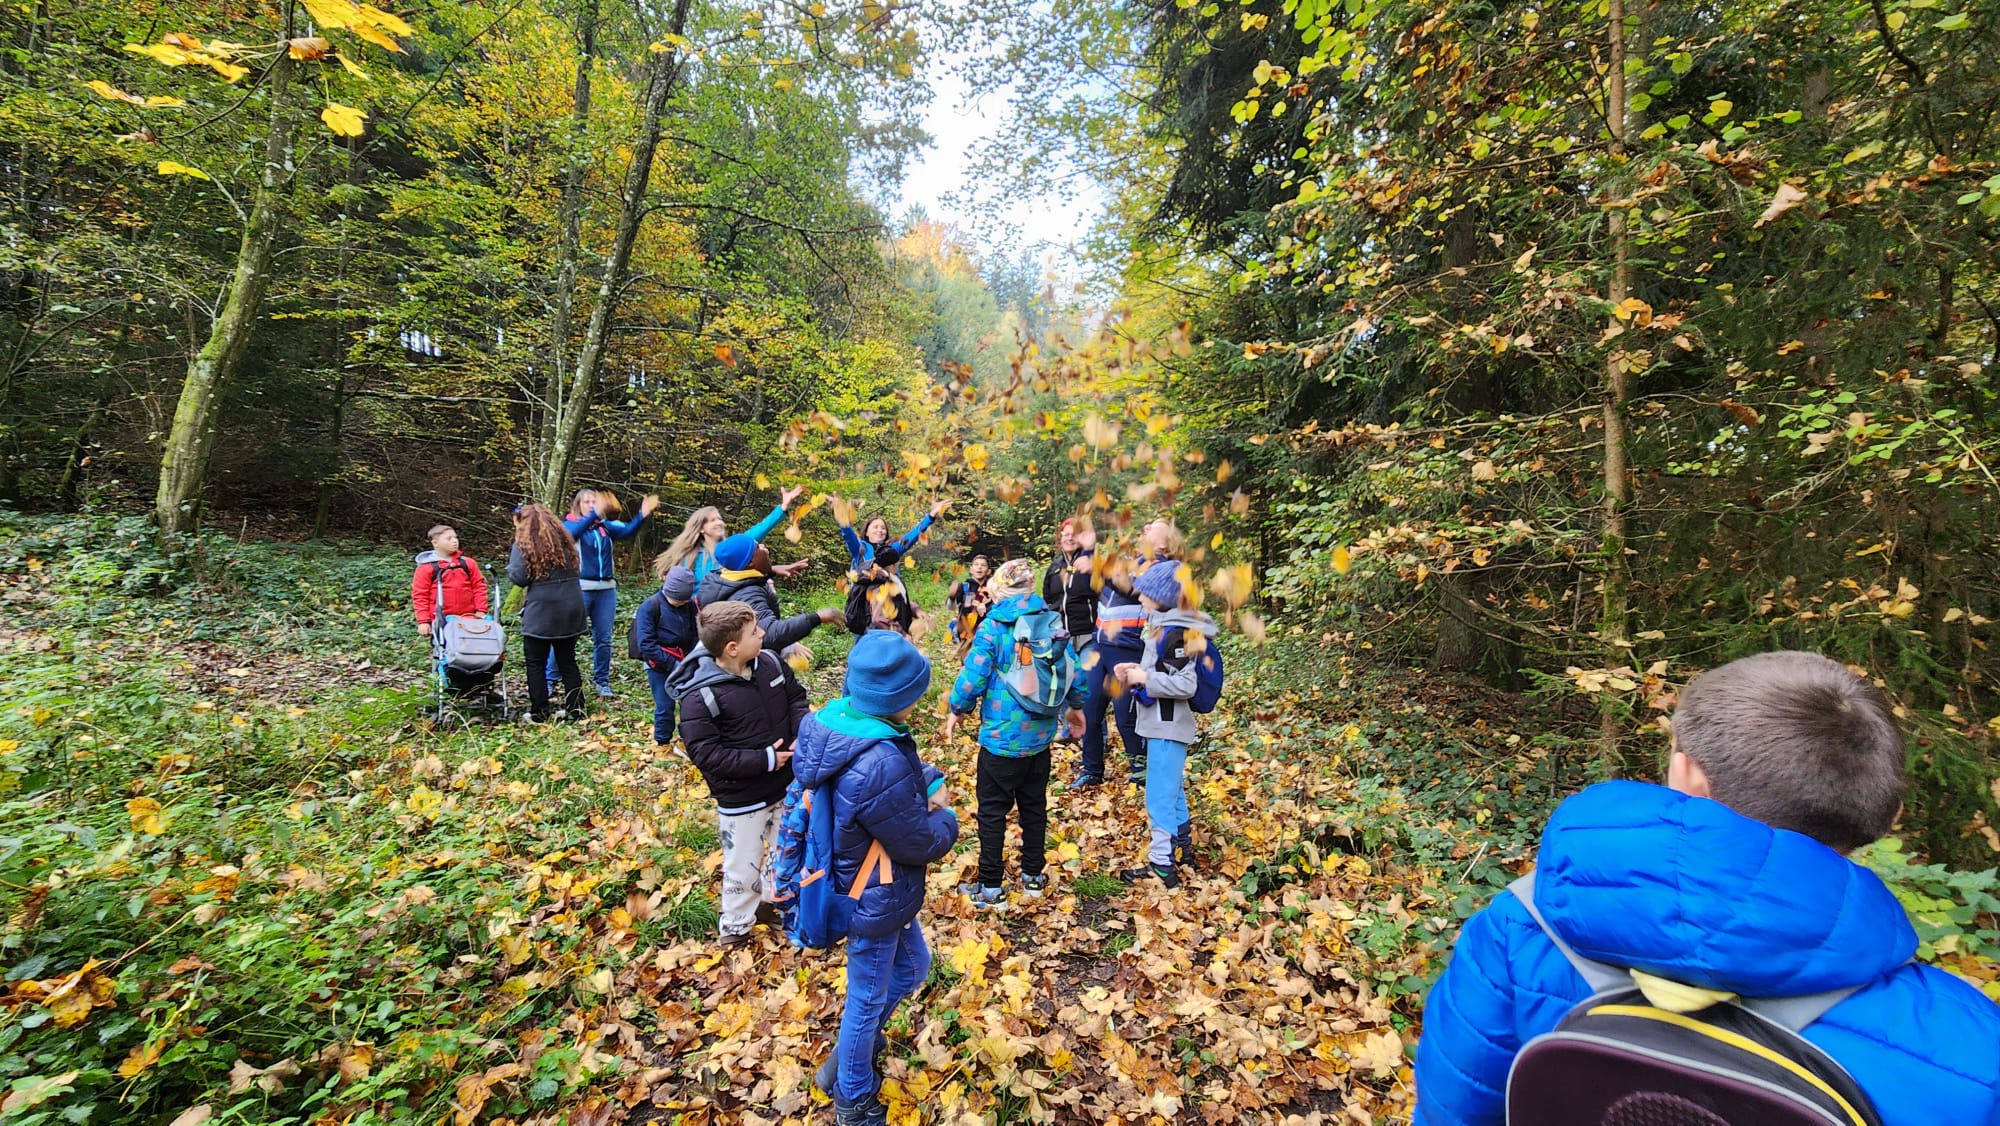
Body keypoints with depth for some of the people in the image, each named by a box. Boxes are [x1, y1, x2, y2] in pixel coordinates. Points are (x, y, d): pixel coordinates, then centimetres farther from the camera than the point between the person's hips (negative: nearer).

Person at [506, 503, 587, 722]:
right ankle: (574, 708, 16)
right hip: (570, 610, 5)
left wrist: (510, 563, 7)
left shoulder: (523, 545, -7)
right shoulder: (563, 540, 9)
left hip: (541, 613, -5)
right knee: (567, 660, 13)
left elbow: (519, 578, -10)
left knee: (536, 663, 7)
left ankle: (539, 712, 10)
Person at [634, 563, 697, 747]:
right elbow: (646, 643, -17)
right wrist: (672, 664, -19)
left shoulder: (690, 605, -3)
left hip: (683, 662, 3)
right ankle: (663, 744, 20)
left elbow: (694, 635, 3)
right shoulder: (650, 606, -14)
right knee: (665, 706, 1)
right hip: (659, 665, -3)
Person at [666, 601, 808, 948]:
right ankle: (735, 929, 40)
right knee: (743, 870, 13)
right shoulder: (700, 696, -25)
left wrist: (804, 734, -15)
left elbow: (796, 695, 4)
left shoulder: (770, 662, -10)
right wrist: (764, 760, -25)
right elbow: (705, 753, -24)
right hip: (741, 800, -5)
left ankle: (770, 901, 53)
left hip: (786, 785, 6)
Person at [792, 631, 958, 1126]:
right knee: (868, 999, 18)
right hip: (875, 902, -8)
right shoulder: (880, 767, -40)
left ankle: (852, 1045, 51)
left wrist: (933, 783, -13)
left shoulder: (839, 720, -12)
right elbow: (923, 844, -25)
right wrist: (948, 818, -5)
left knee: (912, 965, 29)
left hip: (859, 880, 8)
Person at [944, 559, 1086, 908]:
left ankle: (991, 887, 15)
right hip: (1040, 734, 5)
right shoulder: (1053, 621, -1)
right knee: (1034, 806, 18)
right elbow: (1072, 669, 3)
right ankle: (1033, 877, 29)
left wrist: (956, 710, 1)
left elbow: (974, 676, -16)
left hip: (1001, 735, -5)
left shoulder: (993, 626, -15)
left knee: (993, 810, 7)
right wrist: (1075, 705, 21)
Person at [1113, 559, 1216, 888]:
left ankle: (1162, 865, 10)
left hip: (1167, 726, -10)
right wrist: (1138, 670, 4)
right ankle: (1181, 846, 39)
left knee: (1159, 797, -1)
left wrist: (1143, 679, -18)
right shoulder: (1165, 625, 9)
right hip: (1164, 724, 10)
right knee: (1173, 789, 23)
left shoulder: (1175, 632, -21)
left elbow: (1185, 685, -23)